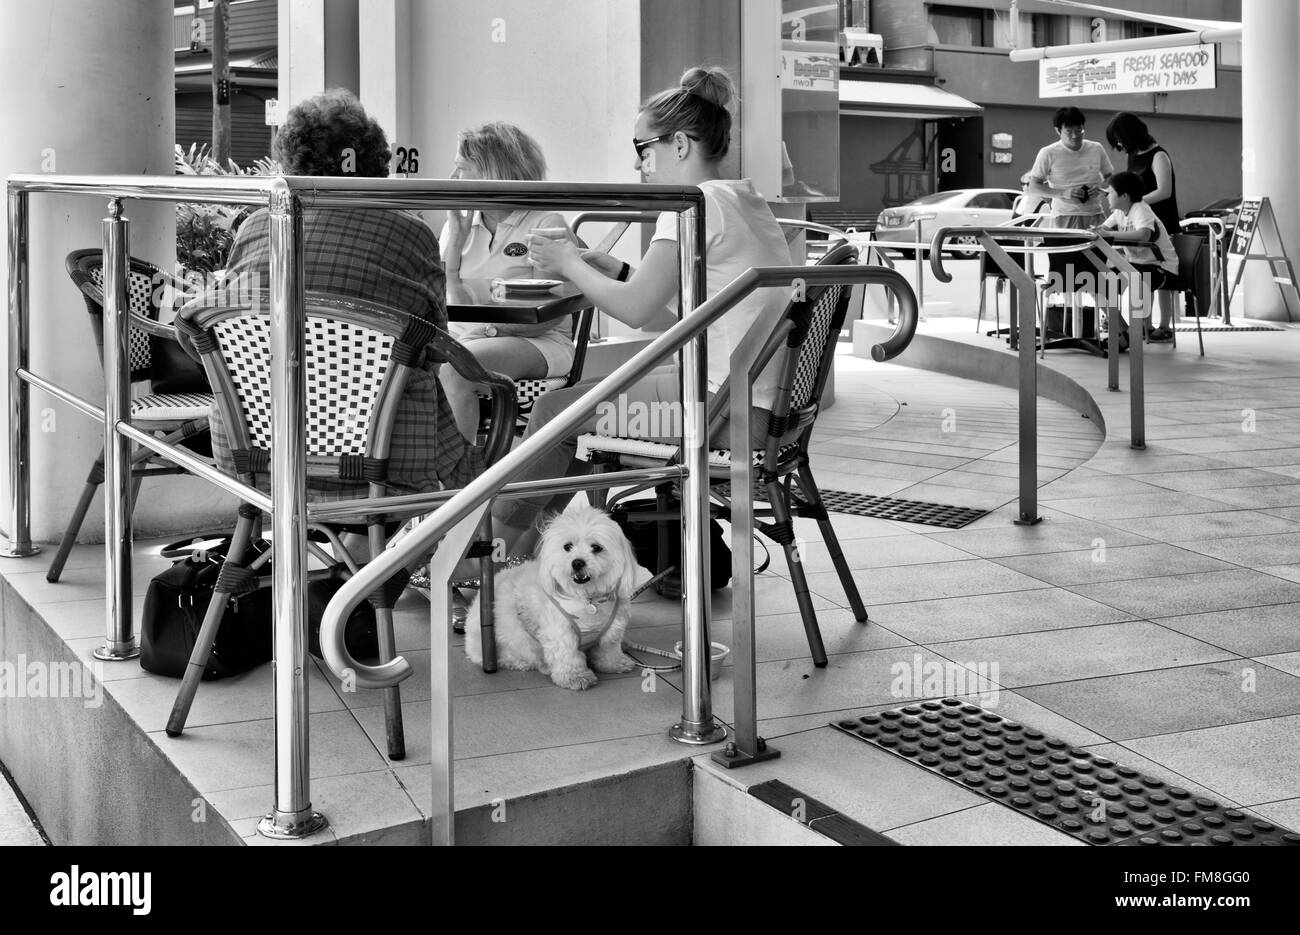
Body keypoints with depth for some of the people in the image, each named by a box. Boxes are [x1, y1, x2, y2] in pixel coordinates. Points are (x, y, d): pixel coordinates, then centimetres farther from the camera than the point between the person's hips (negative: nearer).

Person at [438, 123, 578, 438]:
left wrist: (488, 330, -23)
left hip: (533, 342, -5)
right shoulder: (459, 222, 17)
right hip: (460, 336, 5)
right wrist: (456, 237, 1)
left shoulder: (546, 223, -2)